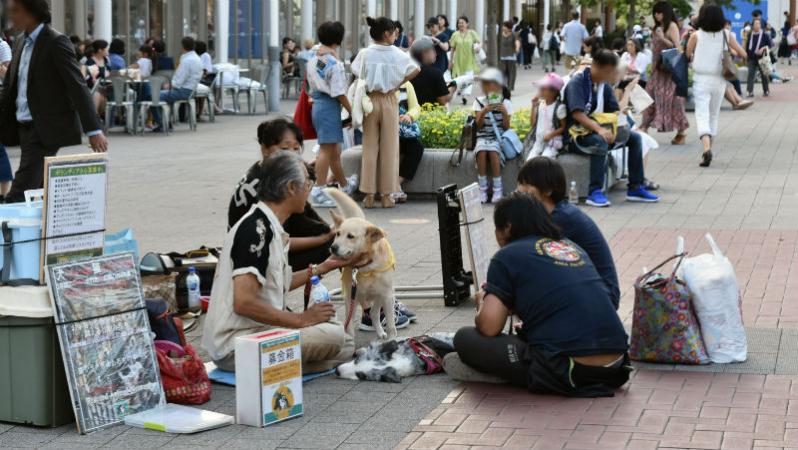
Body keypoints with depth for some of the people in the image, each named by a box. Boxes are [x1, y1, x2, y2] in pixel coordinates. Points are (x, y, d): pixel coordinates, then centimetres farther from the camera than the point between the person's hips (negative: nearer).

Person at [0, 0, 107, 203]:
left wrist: (94, 130, -20)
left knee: (18, 196, -13)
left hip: (46, 131, -8)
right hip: (24, 128, 8)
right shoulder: (21, 42, 13)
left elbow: (78, 87, -16)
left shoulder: (56, 42, -12)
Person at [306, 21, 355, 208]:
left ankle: (345, 185, 37)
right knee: (327, 149, -7)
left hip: (316, 104, 9)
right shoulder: (335, 64, -16)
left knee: (334, 150, 21)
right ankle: (318, 192, -8)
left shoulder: (312, 61, 9)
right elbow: (339, 94, -17)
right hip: (330, 107, -9)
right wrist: (352, 112, -10)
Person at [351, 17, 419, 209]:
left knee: (370, 148, 6)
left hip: (370, 101, 1)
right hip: (389, 101, -1)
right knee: (389, 149, 6)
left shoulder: (364, 54, -4)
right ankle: (386, 195, 6)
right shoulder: (397, 54, -6)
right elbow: (415, 70, -8)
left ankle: (369, 195, 5)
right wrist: (398, 83, -1)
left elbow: (356, 74, -5)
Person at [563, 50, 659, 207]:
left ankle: (635, 188, 0)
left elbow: (613, 111, 8)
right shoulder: (577, 82, -16)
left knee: (634, 137, -3)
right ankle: (595, 192, -34)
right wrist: (599, 129, -39)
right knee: (600, 141, -38)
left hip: (600, 130, 8)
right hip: (577, 134, -8)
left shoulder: (604, 85, 8)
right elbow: (577, 113, -27)